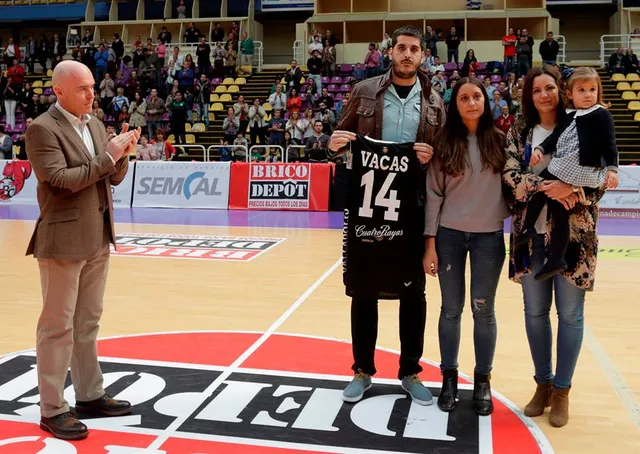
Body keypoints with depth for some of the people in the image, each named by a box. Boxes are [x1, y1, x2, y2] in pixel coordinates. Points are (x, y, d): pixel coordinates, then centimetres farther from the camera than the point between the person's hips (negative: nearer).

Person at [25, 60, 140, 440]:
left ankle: (90, 395, 27)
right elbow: (60, 180, -20)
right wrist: (107, 157, -19)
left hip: (98, 238, 7)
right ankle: (53, 410, 11)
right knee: (58, 327, 1)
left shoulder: (96, 125, 12)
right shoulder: (43, 129, -11)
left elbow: (114, 178, 12)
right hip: (63, 241, -7)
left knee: (88, 323, 15)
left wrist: (122, 155, -8)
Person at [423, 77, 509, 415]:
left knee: (483, 310, 6)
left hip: (490, 236, 0)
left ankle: (482, 381, 20)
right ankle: (449, 377, 22)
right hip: (449, 235, 0)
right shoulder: (444, 142, 0)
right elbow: (433, 193, 0)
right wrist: (430, 242, -4)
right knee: (451, 309, 8)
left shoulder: (499, 140, 1)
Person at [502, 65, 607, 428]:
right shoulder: (519, 133, 7)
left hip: (573, 234, -2)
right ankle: (543, 383, 27)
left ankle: (562, 389, 20)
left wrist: (571, 189, -21)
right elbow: (511, 176, -5)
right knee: (535, 311, 10)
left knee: (570, 313, 4)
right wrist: (546, 188, -20)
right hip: (531, 233, 2)